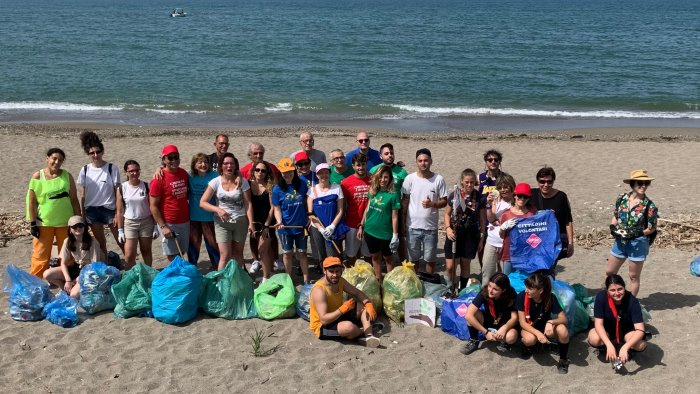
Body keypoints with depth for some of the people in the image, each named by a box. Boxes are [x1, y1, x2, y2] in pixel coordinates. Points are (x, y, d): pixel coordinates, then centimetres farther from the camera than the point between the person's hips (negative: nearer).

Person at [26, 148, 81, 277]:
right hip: (44, 222, -2)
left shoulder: (67, 176, 3)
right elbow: (32, 202, -3)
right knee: (41, 255, 0)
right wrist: (32, 223, -6)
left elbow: (74, 200, 5)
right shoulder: (37, 176, -3)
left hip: (65, 222, 2)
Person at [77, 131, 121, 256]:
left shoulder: (112, 169, -6)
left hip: (109, 208, -3)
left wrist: (117, 214, -10)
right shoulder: (85, 170, 2)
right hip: (92, 210, 3)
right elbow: (82, 195, 6)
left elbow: (117, 193, -6)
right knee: (100, 243, 13)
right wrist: (83, 215, 3)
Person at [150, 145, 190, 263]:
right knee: (172, 256, 2)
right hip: (168, 224, -5)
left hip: (185, 222, 5)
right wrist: (163, 226, -15)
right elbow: (153, 206, -11)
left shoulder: (184, 173, 4)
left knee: (181, 254, 11)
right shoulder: (159, 179, -12)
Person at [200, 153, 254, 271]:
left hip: (241, 221, 1)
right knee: (225, 255, -7)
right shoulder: (215, 182, -6)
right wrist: (218, 210, -23)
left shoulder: (242, 181, -4)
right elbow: (202, 202, -8)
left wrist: (251, 223, -10)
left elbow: (248, 203, -4)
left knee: (238, 253, 13)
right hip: (222, 222, -1)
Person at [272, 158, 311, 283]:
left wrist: (308, 217, 2)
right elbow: (277, 208, -6)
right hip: (285, 227, -1)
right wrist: (279, 221, -21)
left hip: (301, 225, 1)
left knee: (302, 253, 10)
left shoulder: (302, 184, -2)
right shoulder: (277, 189, -8)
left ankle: (306, 279, 20)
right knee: (287, 253, 13)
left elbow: (306, 202, 9)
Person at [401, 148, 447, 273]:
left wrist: (432, 204, -21)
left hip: (431, 227, 0)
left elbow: (444, 201, -1)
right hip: (413, 226, 1)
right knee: (413, 258, 13)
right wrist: (402, 223, 1)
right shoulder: (410, 178, -3)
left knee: (430, 259, 10)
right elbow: (405, 201, 3)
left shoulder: (439, 179, -5)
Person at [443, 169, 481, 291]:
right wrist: (448, 228, -10)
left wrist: (482, 236, 3)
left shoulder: (479, 197, -3)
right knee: (450, 267, -4)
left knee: (465, 265, 11)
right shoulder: (454, 195, -4)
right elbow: (447, 213, 6)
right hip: (454, 233, 0)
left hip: (471, 235, 0)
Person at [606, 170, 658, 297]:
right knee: (609, 272, 15)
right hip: (620, 242, 5)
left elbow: (651, 228, -9)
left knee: (634, 276, 9)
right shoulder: (622, 198, -2)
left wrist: (635, 234, -21)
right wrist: (613, 227, -6)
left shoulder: (649, 205, -14)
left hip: (638, 243, -5)